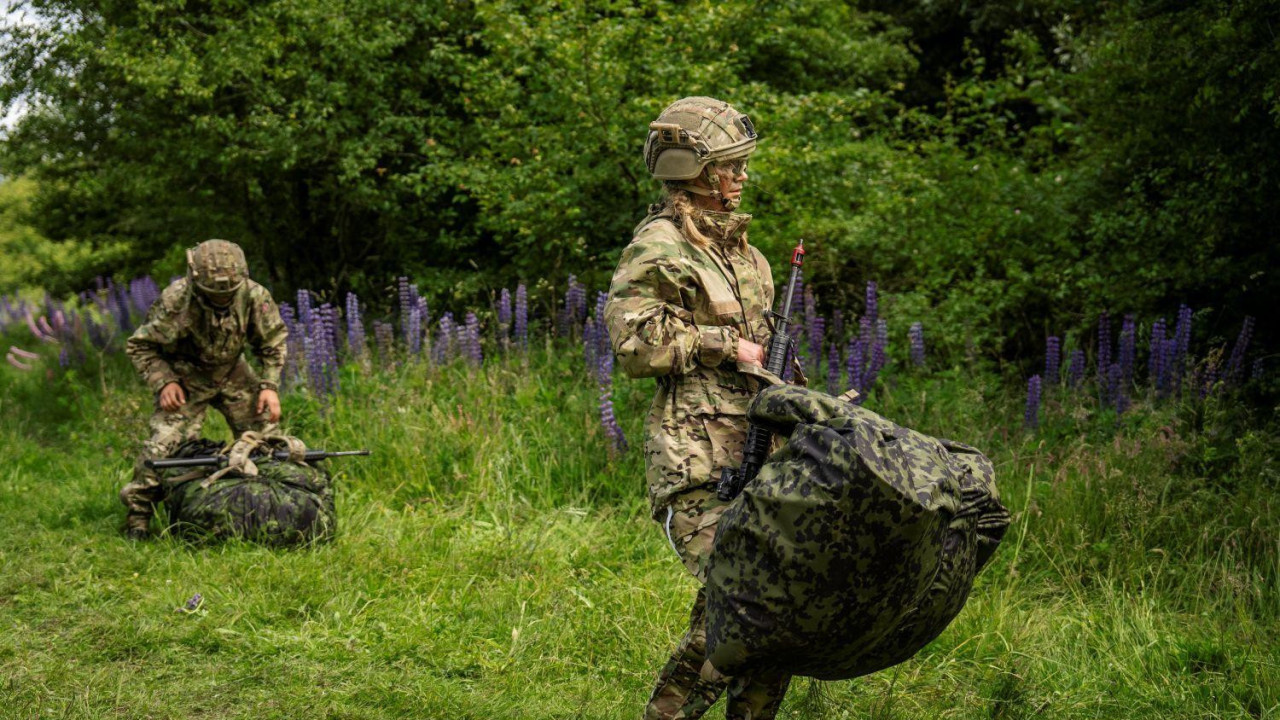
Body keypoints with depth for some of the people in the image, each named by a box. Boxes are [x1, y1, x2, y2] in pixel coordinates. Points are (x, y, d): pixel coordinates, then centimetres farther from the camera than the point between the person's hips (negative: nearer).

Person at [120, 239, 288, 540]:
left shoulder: (254, 296, -21)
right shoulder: (176, 300, -30)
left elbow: (273, 340, -3)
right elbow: (140, 346, -15)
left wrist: (270, 385, -12)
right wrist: (163, 382, -26)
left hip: (232, 372, 4)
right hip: (185, 377, -4)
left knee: (265, 429, 1)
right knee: (166, 441, -18)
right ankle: (138, 510, -3)